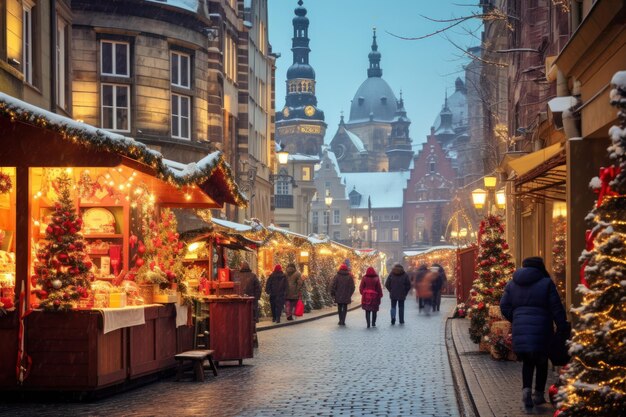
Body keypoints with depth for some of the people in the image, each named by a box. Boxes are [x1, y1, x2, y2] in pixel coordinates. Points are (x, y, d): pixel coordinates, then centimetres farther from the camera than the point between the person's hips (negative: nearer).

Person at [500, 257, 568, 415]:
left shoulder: (512, 284, 9)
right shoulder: (546, 283, -2)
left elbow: (504, 306, 8)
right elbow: (556, 308, -4)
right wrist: (562, 327, 3)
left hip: (520, 329, 3)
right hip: (540, 329, -3)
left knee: (527, 361, 12)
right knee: (541, 361, 13)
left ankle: (526, 389, -10)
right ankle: (538, 394, 17)